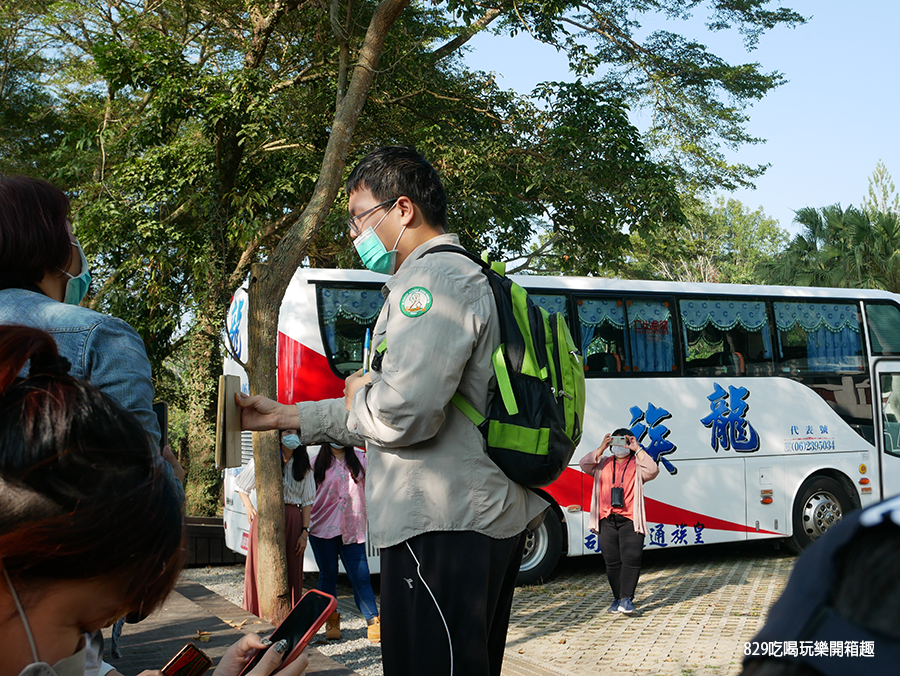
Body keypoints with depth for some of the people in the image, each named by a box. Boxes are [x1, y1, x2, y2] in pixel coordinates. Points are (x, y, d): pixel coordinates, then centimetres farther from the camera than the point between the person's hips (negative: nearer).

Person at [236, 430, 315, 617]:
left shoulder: (303, 466, 10)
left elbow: (307, 502, 8)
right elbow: (240, 486, 16)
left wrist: (305, 532, 2)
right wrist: (249, 508, 4)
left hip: (293, 522, 2)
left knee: (292, 572, 2)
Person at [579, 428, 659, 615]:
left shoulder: (637, 464, 11)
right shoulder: (603, 463, 18)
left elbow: (652, 471, -8)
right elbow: (584, 465, 3)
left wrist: (637, 449, -7)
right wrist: (602, 448, -3)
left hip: (630, 520, -2)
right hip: (606, 519, 3)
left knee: (631, 558, -12)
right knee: (612, 561, 4)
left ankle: (627, 598, -7)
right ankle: (617, 598, 14)